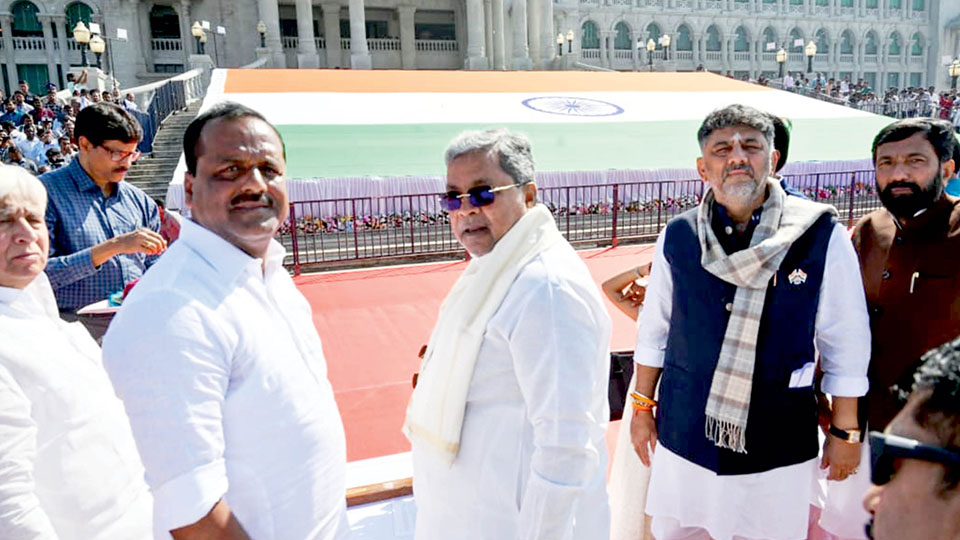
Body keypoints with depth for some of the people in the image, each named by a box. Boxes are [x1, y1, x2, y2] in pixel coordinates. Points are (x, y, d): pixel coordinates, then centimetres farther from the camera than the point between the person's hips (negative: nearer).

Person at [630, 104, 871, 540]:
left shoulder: (822, 235, -10)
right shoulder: (677, 237, -3)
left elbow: (846, 343, -2)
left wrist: (845, 431, 3)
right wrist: (642, 407, 9)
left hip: (779, 447, -2)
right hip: (683, 437, 2)